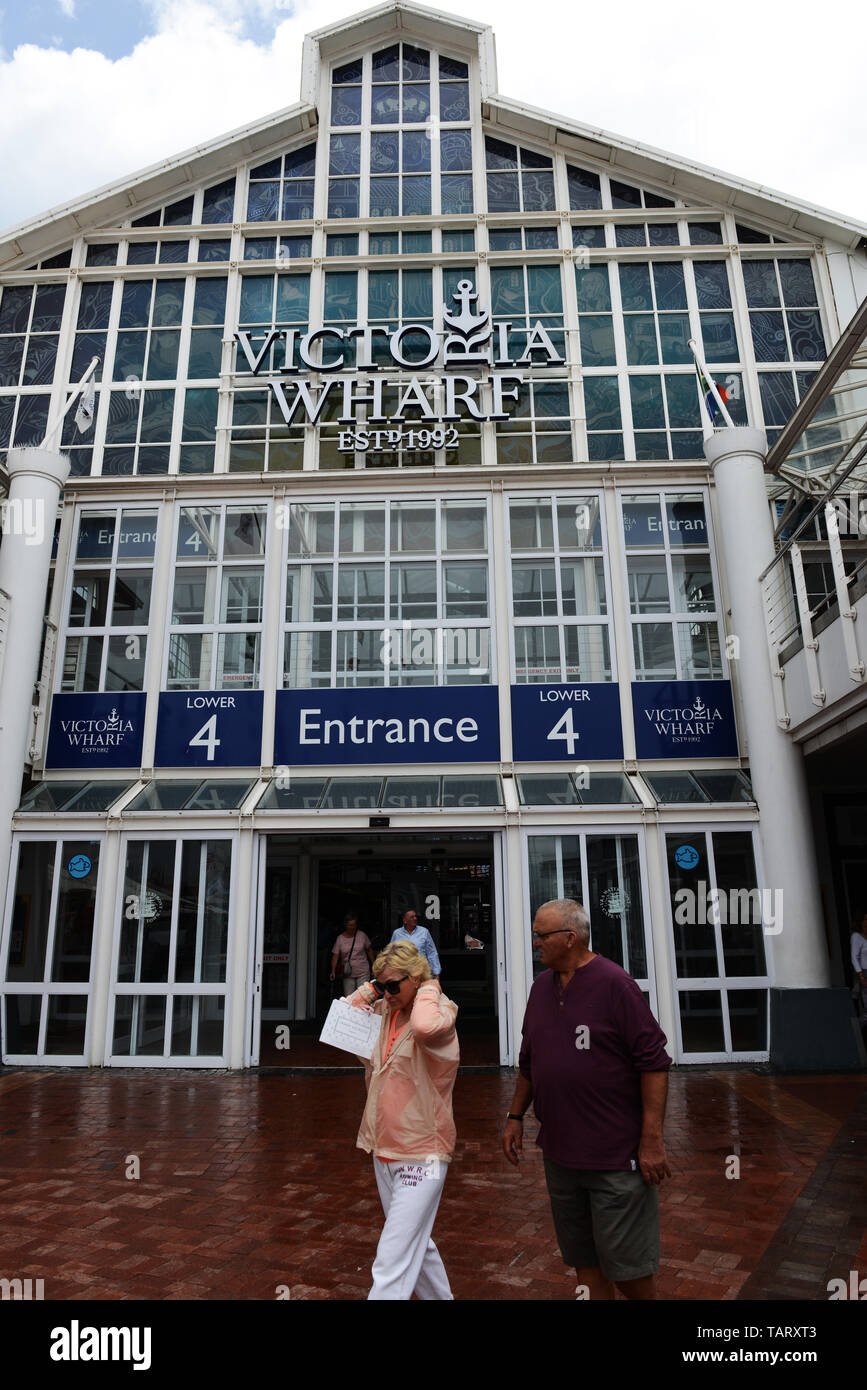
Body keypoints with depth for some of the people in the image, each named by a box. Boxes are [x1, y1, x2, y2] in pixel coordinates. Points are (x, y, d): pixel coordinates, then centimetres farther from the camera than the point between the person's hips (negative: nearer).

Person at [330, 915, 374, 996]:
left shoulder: (362, 935, -1)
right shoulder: (340, 938, -3)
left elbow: (369, 950, 9)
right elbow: (335, 956, -6)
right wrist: (333, 971, -16)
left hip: (363, 972, 0)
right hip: (348, 974, 1)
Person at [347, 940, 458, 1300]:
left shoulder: (440, 1011, -17)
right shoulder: (386, 1010, 3)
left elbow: (425, 1026, -41)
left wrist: (429, 988, -23)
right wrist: (371, 988, 2)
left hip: (420, 1155, -8)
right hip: (385, 1150, 8)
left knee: (392, 1265, -6)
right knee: (416, 1246, 24)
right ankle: (440, 1295, 43)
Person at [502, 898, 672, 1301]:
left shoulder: (614, 983, -15)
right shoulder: (542, 986, 6)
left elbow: (654, 1062, -16)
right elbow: (528, 1061, 16)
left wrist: (652, 1140, -17)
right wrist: (515, 1117, 14)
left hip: (616, 1157, -6)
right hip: (559, 1154, 6)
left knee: (625, 1264, 5)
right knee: (584, 1261, 17)